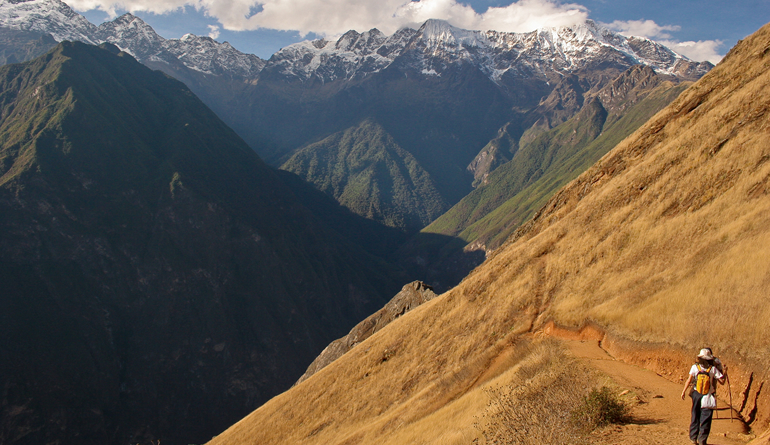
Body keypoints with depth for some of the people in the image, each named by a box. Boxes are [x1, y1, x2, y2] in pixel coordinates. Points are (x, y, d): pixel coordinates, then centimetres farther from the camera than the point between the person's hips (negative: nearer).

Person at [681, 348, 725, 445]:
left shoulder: (695, 367, -4)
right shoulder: (713, 369, -6)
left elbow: (689, 380, -9)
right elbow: (722, 381, -3)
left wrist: (684, 391, -3)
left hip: (696, 394, 1)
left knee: (695, 416, 15)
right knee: (705, 419, 4)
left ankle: (693, 437, 20)